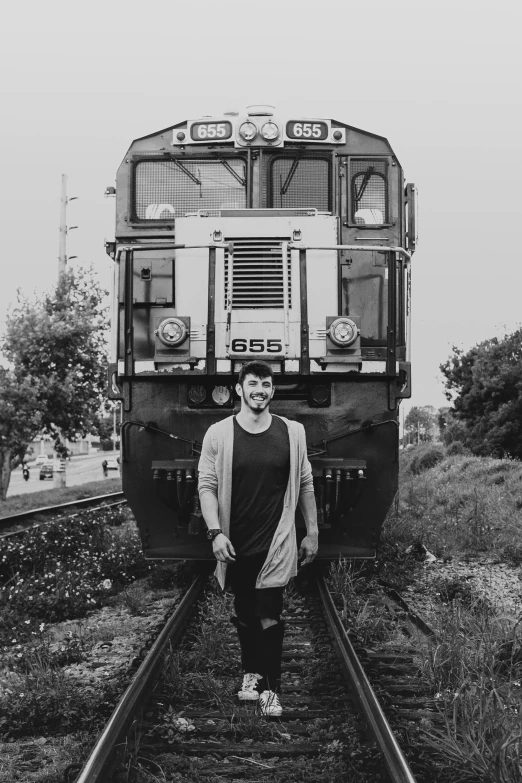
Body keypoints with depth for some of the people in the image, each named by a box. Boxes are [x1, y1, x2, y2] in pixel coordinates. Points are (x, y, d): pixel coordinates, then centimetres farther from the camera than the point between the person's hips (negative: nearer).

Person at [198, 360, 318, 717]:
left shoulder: (292, 432, 1)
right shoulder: (218, 434, -3)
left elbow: (305, 485, 8)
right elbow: (207, 486, -3)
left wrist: (313, 532, 9)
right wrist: (216, 532, -13)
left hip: (276, 541, -1)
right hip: (235, 543, 1)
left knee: (269, 616, -7)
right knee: (244, 614, 13)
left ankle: (271, 690, 1)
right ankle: (251, 673, 33)